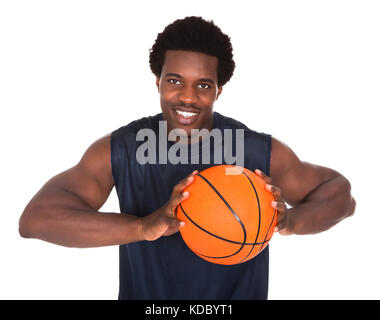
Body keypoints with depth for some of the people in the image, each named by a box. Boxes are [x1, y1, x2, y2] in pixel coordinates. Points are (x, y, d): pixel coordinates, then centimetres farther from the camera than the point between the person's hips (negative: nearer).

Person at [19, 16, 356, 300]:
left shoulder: (261, 151, -11)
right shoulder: (117, 151, -12)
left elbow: (340, 191, -2)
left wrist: (291, 220, -24)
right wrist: (143, 226, -32)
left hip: (239, 293, 0)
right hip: (144, 292, 1)